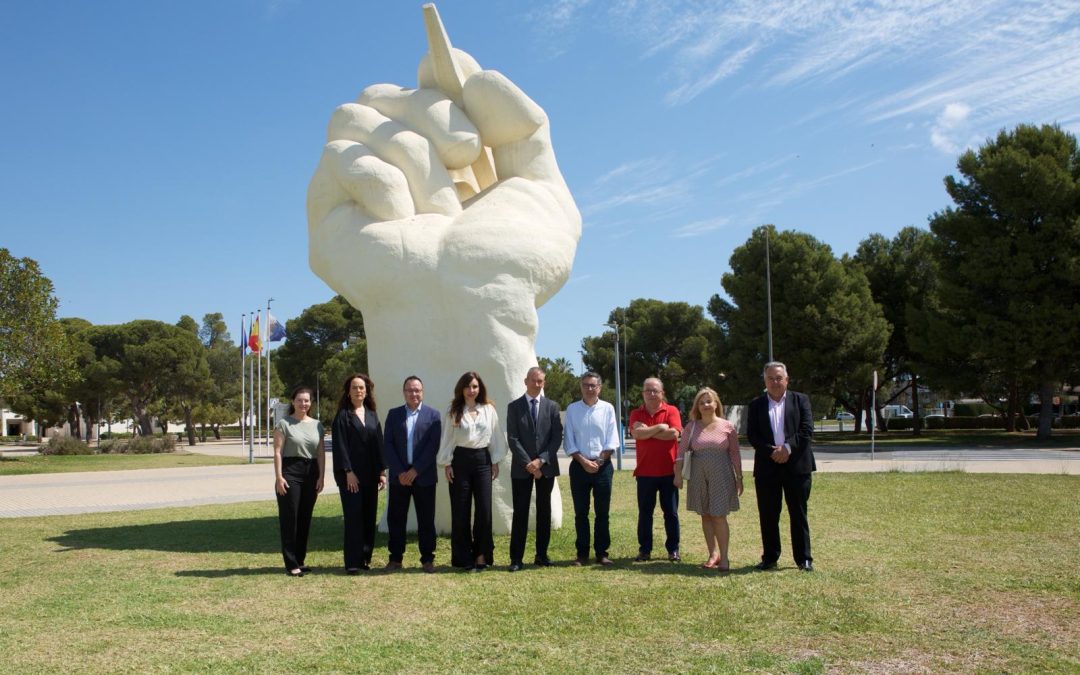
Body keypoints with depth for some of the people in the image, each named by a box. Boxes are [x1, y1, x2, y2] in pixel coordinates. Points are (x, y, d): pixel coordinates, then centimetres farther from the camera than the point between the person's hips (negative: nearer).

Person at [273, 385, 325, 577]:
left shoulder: (316, 425, 12)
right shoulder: (284, 424, -1)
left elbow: (321, 453, 10)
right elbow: (277, 452, -6)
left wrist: (321, 477, 2)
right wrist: (278, 477, -13)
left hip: (311, 473, 5)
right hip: (290, 472, -4)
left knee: (305, 518, 8)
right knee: (290, 518, -3)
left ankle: (300, 560, 19)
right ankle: (291, 564, 0)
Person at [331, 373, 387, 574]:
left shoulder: (372, 415, 12)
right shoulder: (343, 415, -2)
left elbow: (378, 443, 11)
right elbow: (340, 445, -8)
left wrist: (381, 471, 5)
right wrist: (348, 471, -15)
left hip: (370, 474, 5)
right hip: (350, 474, -5)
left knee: (369, 516, 6)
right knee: (353, 517, -5)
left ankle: (365, 558, 15)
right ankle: (352, 562, -1)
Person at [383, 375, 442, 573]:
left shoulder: (433, 415, 2)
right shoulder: (393, 415, 8)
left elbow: (433, 446, -6)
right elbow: (388, 445, 2)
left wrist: (415, 471, -12)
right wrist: (399, 472, -9)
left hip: (424, 476, -2)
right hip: (399, 476, 2)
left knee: (426, 519, 3)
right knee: (396, 518, 5)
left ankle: (427, 559, 11)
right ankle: (395, 558, 15)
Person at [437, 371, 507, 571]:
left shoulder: (488, 410, 5)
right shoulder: (453, 411, 2)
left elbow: (495, 436, 8)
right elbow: (447, 438, 3)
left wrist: (495, 461, 5)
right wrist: (446, 463, -2)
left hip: (482, 459, 1)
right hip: (460, 460, -1)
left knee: (484, 509, -2)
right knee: (460, 510, 2)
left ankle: (482, 555, 10)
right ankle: (463, 557, 11)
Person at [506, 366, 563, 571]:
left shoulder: (552, 406, 7)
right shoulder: (514, 407, 3)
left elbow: (557, 438, 1)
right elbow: (512, 439, -4)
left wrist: (541, 460, -10)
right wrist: (528, 463, -13)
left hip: (546, 467, 2)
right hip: (521, 468, -2)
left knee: (544, 512, 7)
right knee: (520, 513, -1)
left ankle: (542, 555, 16)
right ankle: (516, 558, 1)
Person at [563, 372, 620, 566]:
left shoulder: (607, 408, 2)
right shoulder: (572, 409, 3)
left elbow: (612, 440, -1)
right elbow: (568, 441, 1)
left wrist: (599, 461, -9)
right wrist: (583, 461, -9)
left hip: (603, 465, 0)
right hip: (579, 465, 0)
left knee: (602, 512, 3)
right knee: (581, 512, 4)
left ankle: (601, 553, 11)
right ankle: (582, 554, 11)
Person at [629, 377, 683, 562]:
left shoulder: (671, 411, 0)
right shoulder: (636, 414, 4)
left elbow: (673, 433, -16)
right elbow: (637, 433, -14)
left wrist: (648, 431, -10)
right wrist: (660, 427, -12)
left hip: (669, 471, -1)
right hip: (645, 472, 1)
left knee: (671, 512, 6)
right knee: (644, 512, 7)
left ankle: (673, 549, 14)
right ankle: (645, 549, 15)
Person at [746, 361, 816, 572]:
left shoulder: (800, 400, 7)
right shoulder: (756, 404, 9)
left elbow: (807, 429, -3)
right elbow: (751, 434, 1)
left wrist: (788, 447, -15)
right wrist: (771, 451, -13)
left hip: (796, 465, -1)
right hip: (767, 466, 1)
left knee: (798, 513, 4)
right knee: (768, 515, 5)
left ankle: (804, 558, 12)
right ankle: (770, 557, 15)